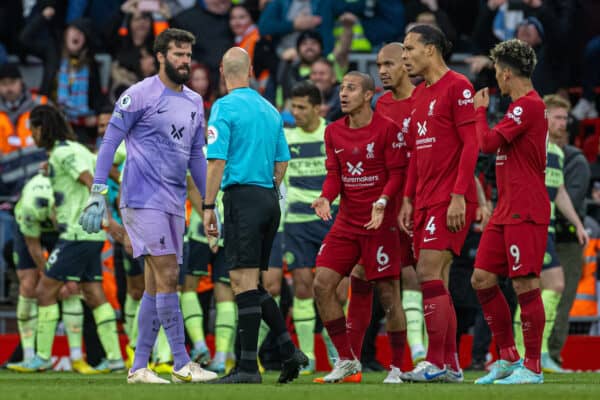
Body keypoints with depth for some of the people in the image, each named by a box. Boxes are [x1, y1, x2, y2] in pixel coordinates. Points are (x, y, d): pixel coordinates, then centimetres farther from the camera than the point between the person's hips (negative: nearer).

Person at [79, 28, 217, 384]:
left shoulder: (194, 102, 16)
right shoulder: (140, 95, -5)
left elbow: (196, 156, 22)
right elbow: (110, 142, -6)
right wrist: (99, 192, -14)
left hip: (175, 203, 7)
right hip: (143, 197, -7)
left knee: (156, 284, 6)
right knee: (166, 277, -12)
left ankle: (139, 367, 10)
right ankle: (182, 365, -12)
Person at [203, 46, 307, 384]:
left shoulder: (224, 107, -6)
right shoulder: (270, 110, 14)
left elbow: (217, 161, -12)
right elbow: (282, 162, 16)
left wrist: (208, 207, -10)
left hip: (242, 196, -7)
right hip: (269, 199, 7)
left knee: (244, 282, -8)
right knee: (253, 284, 15)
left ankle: (249, 367, -11)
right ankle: (289, 351, 7)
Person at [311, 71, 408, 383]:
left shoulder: (387, 129, -7)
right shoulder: (334, 131, 11)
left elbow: (397, 173, -8)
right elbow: (334, 174, 11)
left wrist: (382, 202, -23)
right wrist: (326, 198, -8)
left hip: (380, 222, -6)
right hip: (346, 221, 6)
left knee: (388, 292, -4)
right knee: (322, 284, -5)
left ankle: (399, 367, 8)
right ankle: (347, 361, 5)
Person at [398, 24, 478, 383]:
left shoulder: (457, 87, -8)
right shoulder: (419, 94, 18)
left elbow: (471, 144, -14)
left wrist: (458, 196, -19)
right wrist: (408, 199, 17)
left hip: (451, 201, -9)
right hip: (425, 201, 9)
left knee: (429, 273, -14)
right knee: (436, 281, 7)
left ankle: (435, 363, -13)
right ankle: (451, 365, 11)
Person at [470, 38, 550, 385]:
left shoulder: (530, 105, -13)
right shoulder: (522, 106, 18)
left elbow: (488, 143, -16)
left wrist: (481, 111, -1)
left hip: (526, 213, -10)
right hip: (506, 210, 10)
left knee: (525, 285, -7)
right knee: (482, 280, 9)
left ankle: (532, 367, -1)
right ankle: (508, 358, 16)